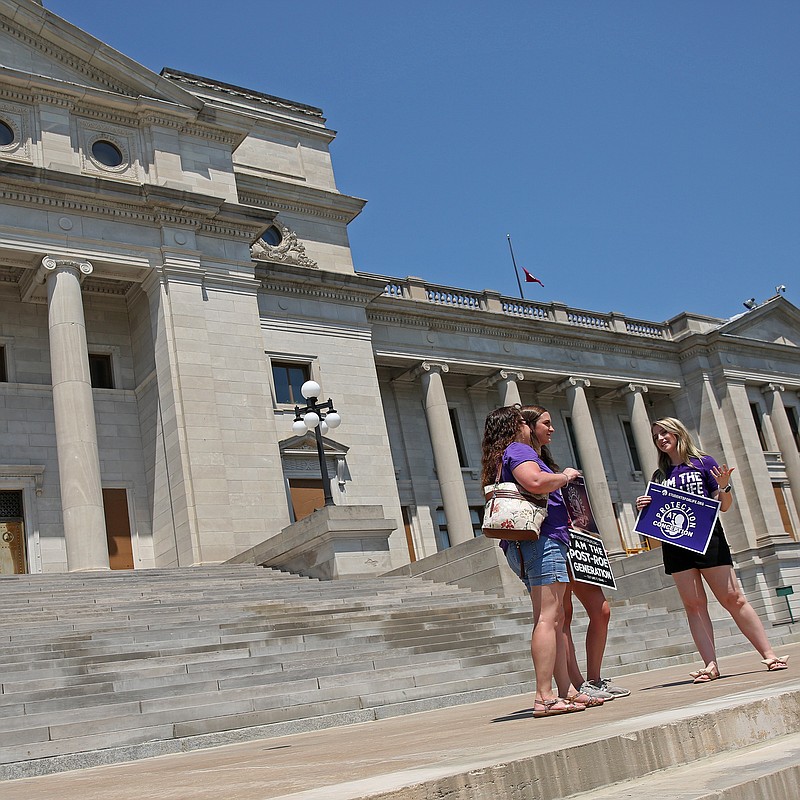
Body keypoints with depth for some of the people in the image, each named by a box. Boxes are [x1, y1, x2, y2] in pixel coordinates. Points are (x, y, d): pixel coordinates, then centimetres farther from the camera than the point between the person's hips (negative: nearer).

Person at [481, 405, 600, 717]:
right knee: (548, 618, -14)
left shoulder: (503, 458, 25)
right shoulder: (518, 449, -4)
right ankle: (544, 698, -18)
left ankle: (566, 691, 11)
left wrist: (564, 518, 30)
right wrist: (564, 476, -6)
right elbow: (535, 482, -24)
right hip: (542, 540, -10)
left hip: (522, 548, 10)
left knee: (554, 619, 10)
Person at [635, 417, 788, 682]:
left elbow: (723, 507, 4)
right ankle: (711, 665, -2)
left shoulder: (703, 462, 5)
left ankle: (769, 655, 3)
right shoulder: (660, 476, 14)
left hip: (708, 538, -3)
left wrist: (724, 486, -15)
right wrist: (644, 507, -3)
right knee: (694, 605, -2)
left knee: (733, 598, -4)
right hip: (675, 545, 3)